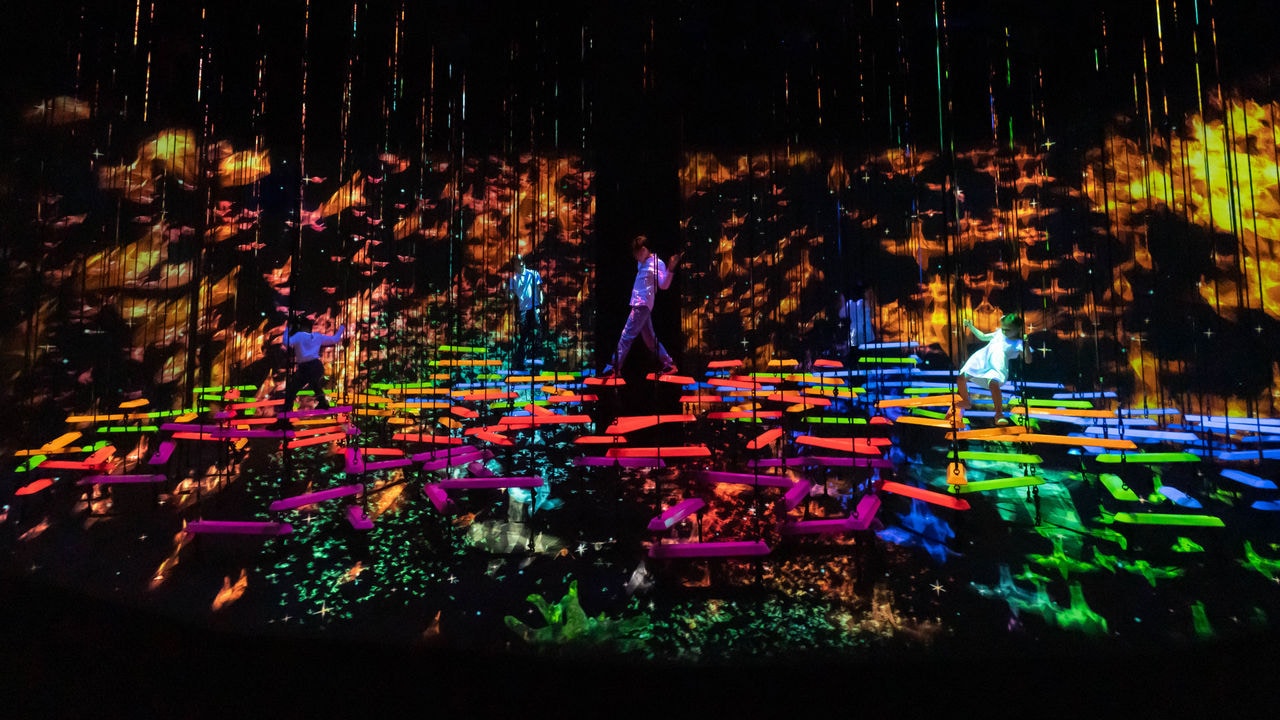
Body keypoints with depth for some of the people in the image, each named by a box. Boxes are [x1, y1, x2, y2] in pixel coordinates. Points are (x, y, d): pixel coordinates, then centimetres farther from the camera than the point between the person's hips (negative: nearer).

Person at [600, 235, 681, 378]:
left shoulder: (657, 263, -9)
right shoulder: (642, 263, 16)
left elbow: (663, 285, -17)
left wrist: (670, 269, -31)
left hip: (642, 305, -10)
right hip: (639, 304, 10)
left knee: (627, 336, -11)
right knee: (649, 338, 14)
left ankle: (611, 369, -10)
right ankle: (669, 364, 21)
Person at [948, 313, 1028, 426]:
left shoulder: (1018, 344, 6)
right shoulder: (999, 334, 24)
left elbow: (1028, 360, -4)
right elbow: (983, 337, 38)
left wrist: (1026, 344, -15)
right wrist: (971, 326, 29)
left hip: (996, 366, -6)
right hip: (980, 359, 6)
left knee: (994, 383, -36)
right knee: (960, 377, -8)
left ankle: (999, 413, -23)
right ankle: (965, 401, 19)